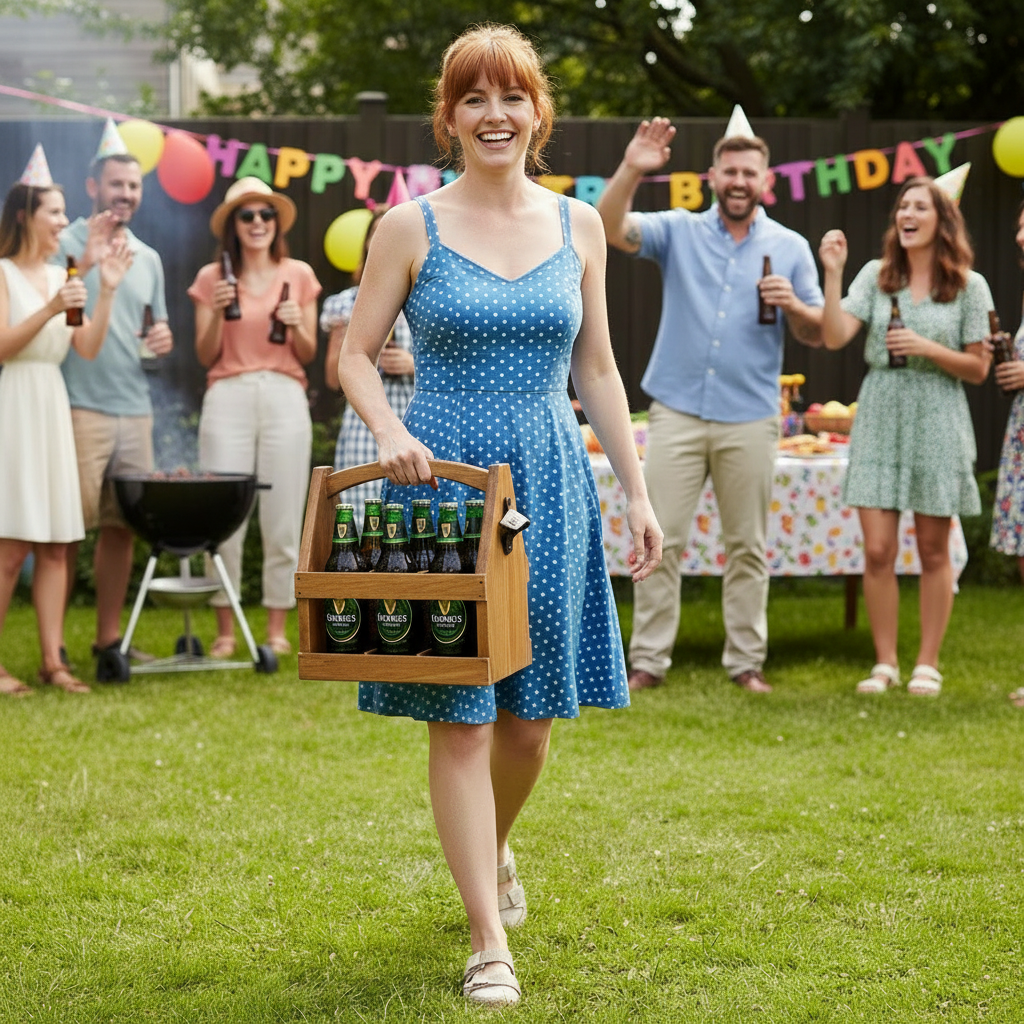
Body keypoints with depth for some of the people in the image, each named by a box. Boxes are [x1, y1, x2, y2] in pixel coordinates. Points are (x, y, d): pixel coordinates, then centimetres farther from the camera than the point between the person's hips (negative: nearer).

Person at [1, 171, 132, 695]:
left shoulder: (60, 277, 15)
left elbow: (88, 348, 8)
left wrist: (106, 291, 1)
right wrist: (51, 310, -19)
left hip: (51, 408, 7)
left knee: (55, 545, 3)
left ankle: (52, 660, 6)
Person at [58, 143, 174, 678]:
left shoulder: (148, 258, 18)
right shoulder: (66, 245, 0)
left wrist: (163, 339, 4)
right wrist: (87, 262, -20)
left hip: (134, 409, 6)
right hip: (79, 407, -6)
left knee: (123, 526, 7)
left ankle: (109, 639, 15)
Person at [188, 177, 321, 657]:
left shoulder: (299, 275, 10)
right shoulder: (212, 277, 8)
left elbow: (308, 355, 12)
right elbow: (206, 356, 7)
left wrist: (296, 326, -8)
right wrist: (217, 312, -9)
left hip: (285, 397, 1)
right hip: (228, 397, -1)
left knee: (283, 520, 0)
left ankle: (277, 629, 8)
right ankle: (225, 630, 4)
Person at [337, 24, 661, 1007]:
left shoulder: (577, 225, 8)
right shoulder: (411, 227, -1)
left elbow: (596, 369, 12)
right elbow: (354, 354, 2)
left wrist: (637, 491, 9)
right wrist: (391, 433, -17)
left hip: (548, 478, 3)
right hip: (441, 476, -3)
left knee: (531, 716, 9)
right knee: (459, 715, -3)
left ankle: (493, 849, 40)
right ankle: (488, 940, 5)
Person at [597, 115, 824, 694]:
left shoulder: (790, 248, 8)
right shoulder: (679, 231, 5)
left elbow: (818, 334, 10)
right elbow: (611, 229, -11)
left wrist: (793, 305, -12)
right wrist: (631, 171, -26)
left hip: (750, 419, 1)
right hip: (677, 412, -1)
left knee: (748, 546, 7)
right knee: (661, 540, -1)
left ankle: (746, 661, 15)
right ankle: (649, 660, 5)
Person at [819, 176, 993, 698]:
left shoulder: (968, 286, 1)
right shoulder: (876, 275, 5)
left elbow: (978, 368, 1)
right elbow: (835, 337, -6)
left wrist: (928, 349, -14)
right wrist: (833, 273, -14)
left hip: (936, 423, -1)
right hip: (880, 418, 1)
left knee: (933, 551, 5)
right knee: (878, 551, -2)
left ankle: (928, 664, 15)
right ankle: (884, 663, 10)